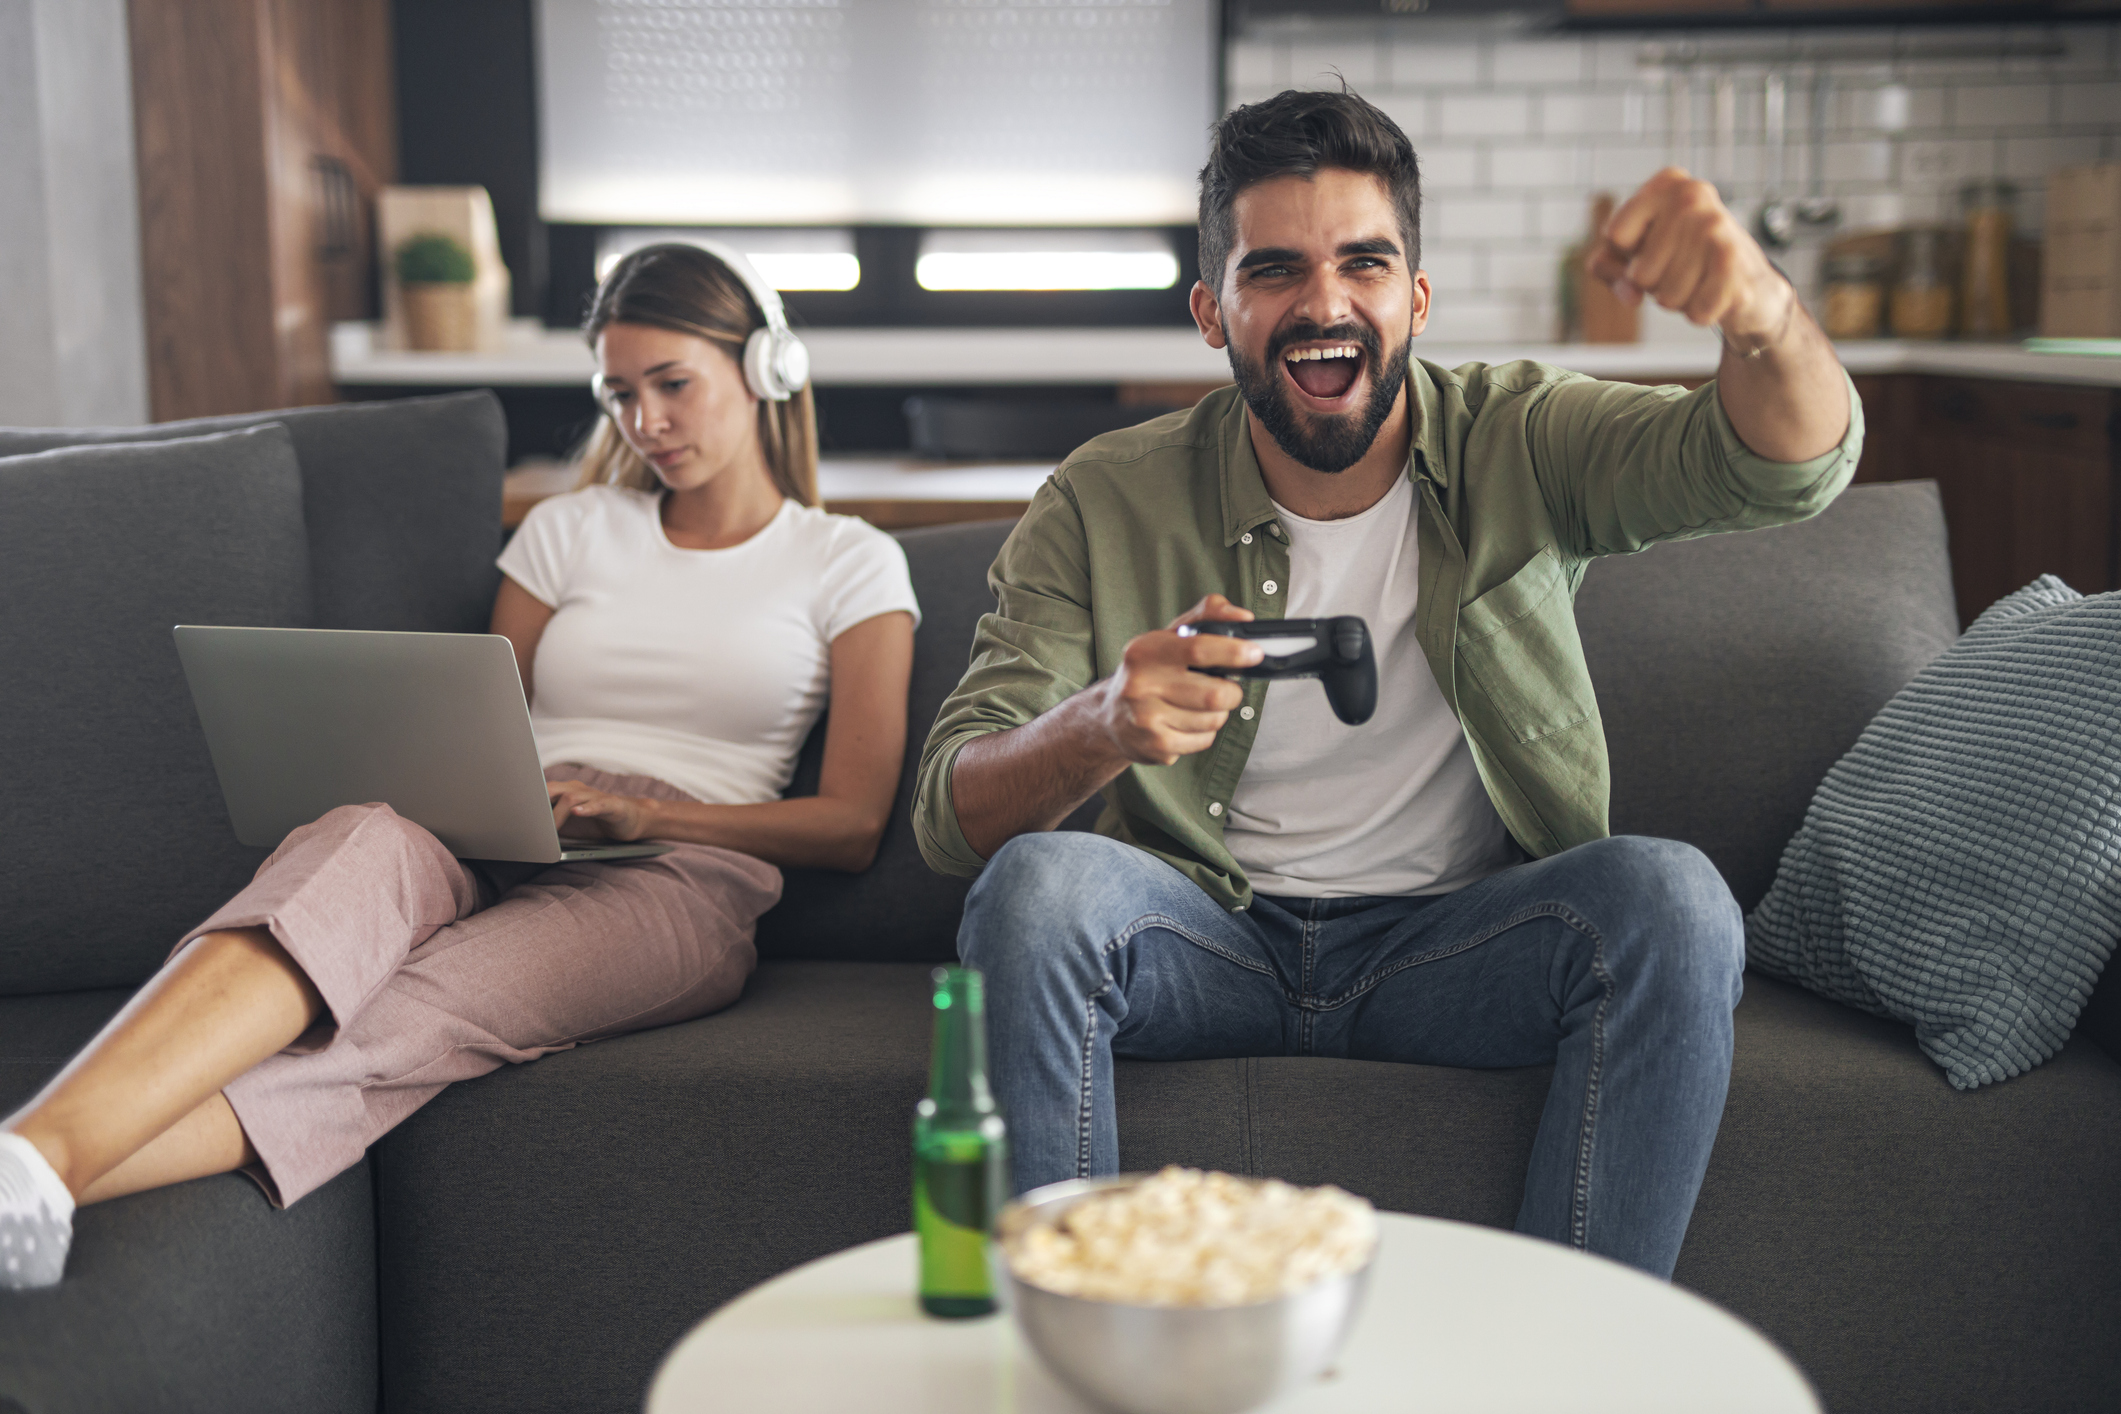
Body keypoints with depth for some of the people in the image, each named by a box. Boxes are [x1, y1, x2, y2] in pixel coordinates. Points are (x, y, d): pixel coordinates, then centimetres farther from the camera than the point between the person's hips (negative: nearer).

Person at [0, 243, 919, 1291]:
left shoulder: (850, 564, 14)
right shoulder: (567, 532, 24)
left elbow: (854, 826, 5)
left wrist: (640, 811, -9)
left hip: (676, 873, -2)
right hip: (495, 853, 3)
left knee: (398, 1027, -35)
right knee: (364, 842, -37)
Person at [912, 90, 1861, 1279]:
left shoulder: (1518, 446, -3)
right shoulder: (1106, 508, -5)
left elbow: (1795, 464, -20)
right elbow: (950, 813, -12)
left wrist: (1760, 309, -45)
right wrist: (1096, 729, -36)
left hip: (1458, 946, 0)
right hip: (1210, 945, 0)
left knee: (1672, 901, -28)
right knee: (1035, 886, -30)